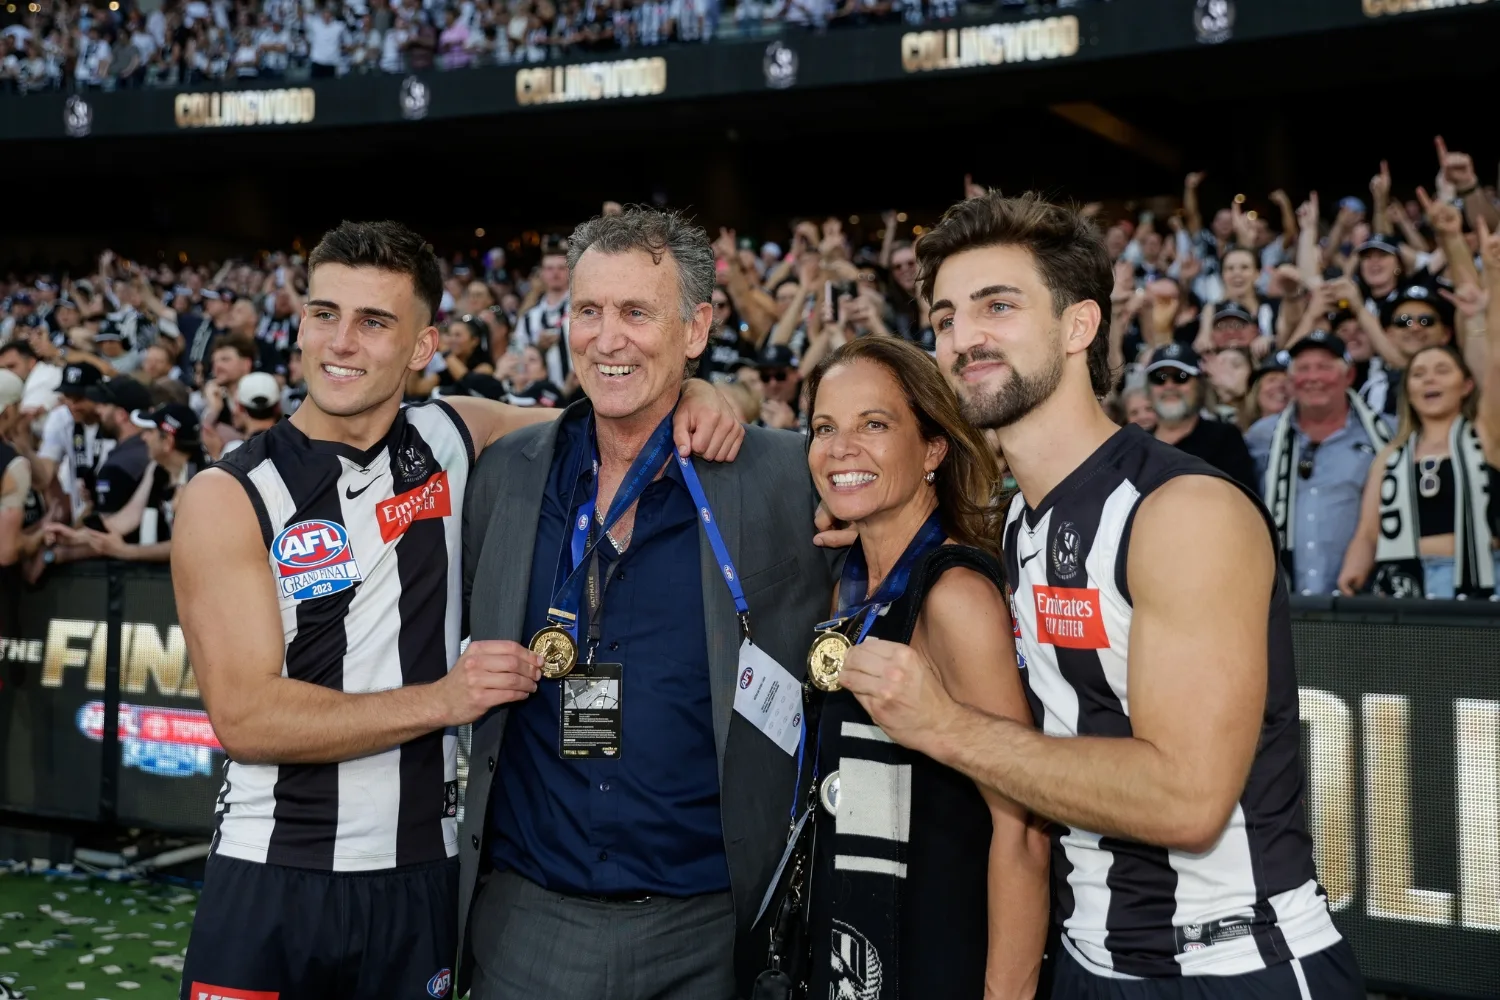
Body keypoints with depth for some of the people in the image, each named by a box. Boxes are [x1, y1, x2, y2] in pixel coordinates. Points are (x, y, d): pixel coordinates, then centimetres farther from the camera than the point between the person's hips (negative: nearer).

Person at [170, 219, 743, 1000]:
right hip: (271, 883, -2)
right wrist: (440, 700, -22)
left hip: (422, 878, 3)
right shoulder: (227, 497, -8)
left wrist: (693, 402, -7)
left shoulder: (452, 440, 1)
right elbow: (244, 714, -15)